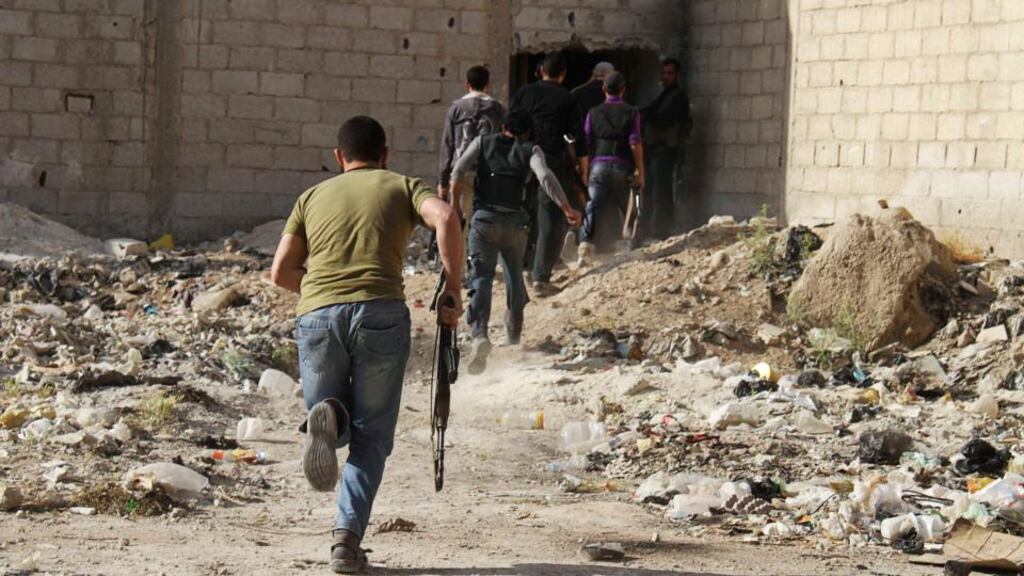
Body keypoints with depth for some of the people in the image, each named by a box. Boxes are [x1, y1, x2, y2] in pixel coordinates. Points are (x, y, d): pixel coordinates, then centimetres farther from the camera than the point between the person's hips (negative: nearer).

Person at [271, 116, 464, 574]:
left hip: (316, 314, 2)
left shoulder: (313, 196, 25)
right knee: (370, 437, 10)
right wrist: (453, 288, 1)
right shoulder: (402, 187, 18)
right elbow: (445, 218, -4)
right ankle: (347, 538, -8)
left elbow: (281, 272, 17)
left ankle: (328, 419, -18)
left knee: (339, 431, 19)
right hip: (380, 312, -2)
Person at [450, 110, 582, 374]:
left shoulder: (483, 143, 12)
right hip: (516, 222, 1)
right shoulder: (530, 151, 8)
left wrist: (454, 205, 5)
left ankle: (479, 333, -30)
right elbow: (546, 177, -9)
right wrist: (567, 208, -10)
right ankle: (514, 334, 29)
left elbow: (458, 171, -1)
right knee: (514, 275, 20)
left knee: (481, 276, -8)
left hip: (484, 218, -1)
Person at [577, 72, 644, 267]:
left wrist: (585, 173, 10)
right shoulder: (631, 113, 3)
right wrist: (640, 172, -1)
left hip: (599, 165, 1)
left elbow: (586, 144, 5)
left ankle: (585, 248, -22)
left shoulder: (593, 113, 8)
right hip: (622, 167, -1)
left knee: (592, 209, -6)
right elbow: (635, 144, -4)